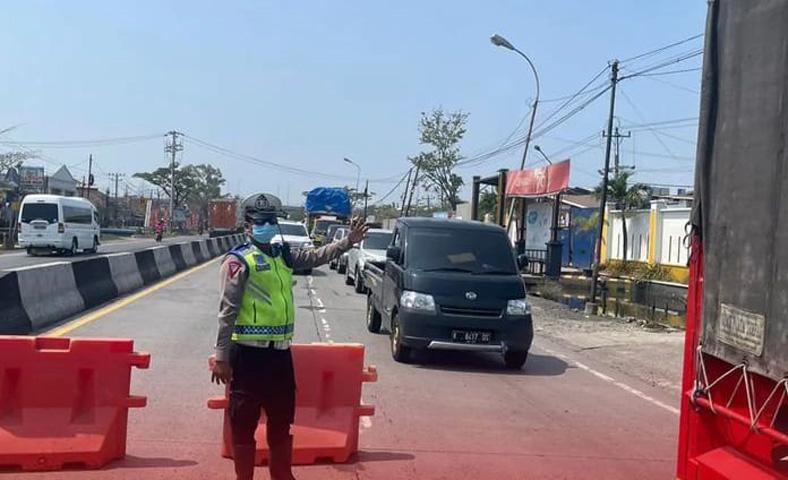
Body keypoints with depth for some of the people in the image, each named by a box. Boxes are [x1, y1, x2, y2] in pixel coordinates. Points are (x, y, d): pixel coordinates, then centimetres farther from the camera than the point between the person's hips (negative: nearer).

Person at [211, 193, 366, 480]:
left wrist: (347, 242, 8)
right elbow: (227, 312, -12)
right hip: (248, 353, -7)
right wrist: (222, 358, -14)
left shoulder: (283, 255, 11)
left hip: (280, 351, 7)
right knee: (244, 424, 3)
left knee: (282, 420, 19)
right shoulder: (238, 261, -10)